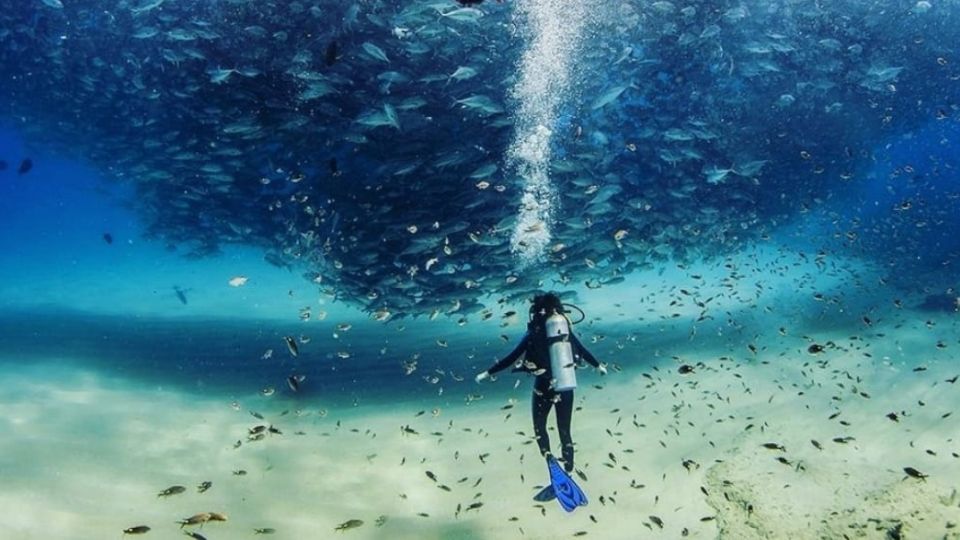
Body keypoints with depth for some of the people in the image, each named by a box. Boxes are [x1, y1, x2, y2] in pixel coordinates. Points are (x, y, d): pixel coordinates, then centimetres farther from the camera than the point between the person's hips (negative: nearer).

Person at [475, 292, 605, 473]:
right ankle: (568, 471, 22)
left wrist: (487, 373, 0)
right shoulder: (566, 331, -1)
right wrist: (599, 366, 29)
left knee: (539, 427, 21)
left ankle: (549, 460, 8)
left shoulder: (533, 335, -10)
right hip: (566, 388, 3)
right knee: (565, 431, 17)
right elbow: (583, 351, 12)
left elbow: (511, 359, -9)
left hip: (544, 388, -3)